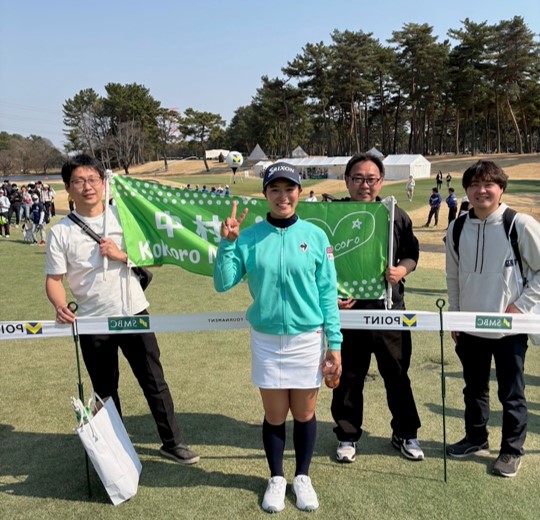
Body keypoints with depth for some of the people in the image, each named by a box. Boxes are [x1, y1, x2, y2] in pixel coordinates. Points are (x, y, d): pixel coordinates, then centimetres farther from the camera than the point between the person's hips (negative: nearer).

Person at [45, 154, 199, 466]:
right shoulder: (61, 231, -3)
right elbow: (54, 279, -3)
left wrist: (122, 255, -16)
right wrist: (60, 306, -23)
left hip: (133, 314, 0)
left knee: (154, 381, 6)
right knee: (105, 391, 15)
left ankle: (173, 442, 22)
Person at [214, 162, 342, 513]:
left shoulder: (315, 236, -3)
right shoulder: (249, 238, -3)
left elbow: (328, 293, -1)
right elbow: (223, 284, -5)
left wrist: (335, 343, -3)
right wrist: (227, 243, -17)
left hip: (308, 340, 0)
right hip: (266, 341, 0)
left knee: (304, 414, 12)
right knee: (275, 415, 12)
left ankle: (303, 477, 35)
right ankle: (277, 479, 35)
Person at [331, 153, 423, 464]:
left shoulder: (396, 216, 2)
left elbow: (411, 254, 11)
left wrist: (402, 270, -10)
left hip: (390, 310, 1)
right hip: (348, 310, -1)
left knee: (398, 376, 13)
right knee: (348, 378, 11)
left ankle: (406, 434, 33)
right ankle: (348, 436, 30)